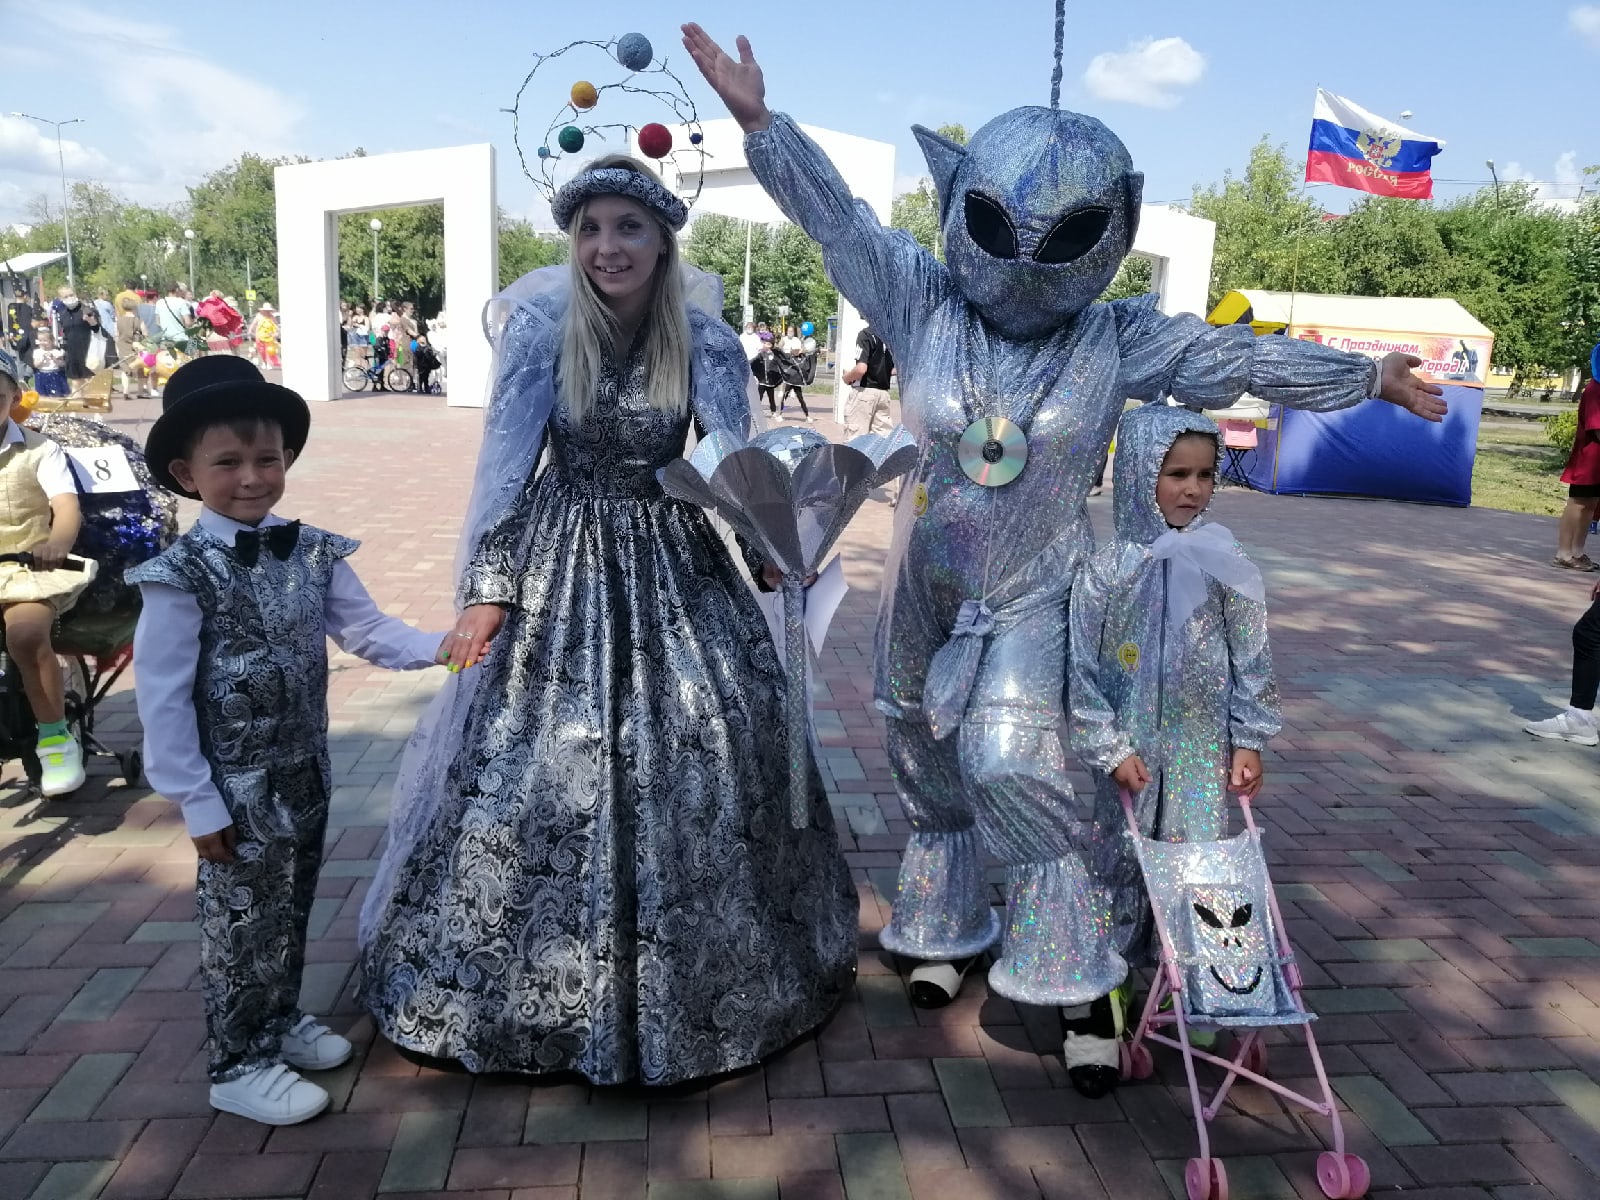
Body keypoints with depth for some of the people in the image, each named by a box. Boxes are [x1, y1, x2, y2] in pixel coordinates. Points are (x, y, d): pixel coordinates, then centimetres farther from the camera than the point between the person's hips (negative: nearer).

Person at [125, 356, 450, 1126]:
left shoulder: (313, 553, -3)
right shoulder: (181, 575, -18)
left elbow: (366, 631, 1)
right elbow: (161, 699, -15)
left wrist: (442, 646, -17)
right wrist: (197, 801, -13)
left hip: (305, 772, 6)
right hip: (239, 786, -5)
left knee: (291, 910, 21)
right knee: (243, 922, 8)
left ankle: (280, 1021, 42)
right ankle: (237, 1066, 27)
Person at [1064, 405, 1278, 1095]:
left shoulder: (1227, 565, -3)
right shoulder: (1108, 569, -9)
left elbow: (1251, 662, 4)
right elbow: (1083, 671, -6)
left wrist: (1248, 742, 1)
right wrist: (1110, 748, -10)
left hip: (1201, 753, 2)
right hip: (1129, 753, -2)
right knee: (1117, 870, 6)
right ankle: (1094, 1015, 19)